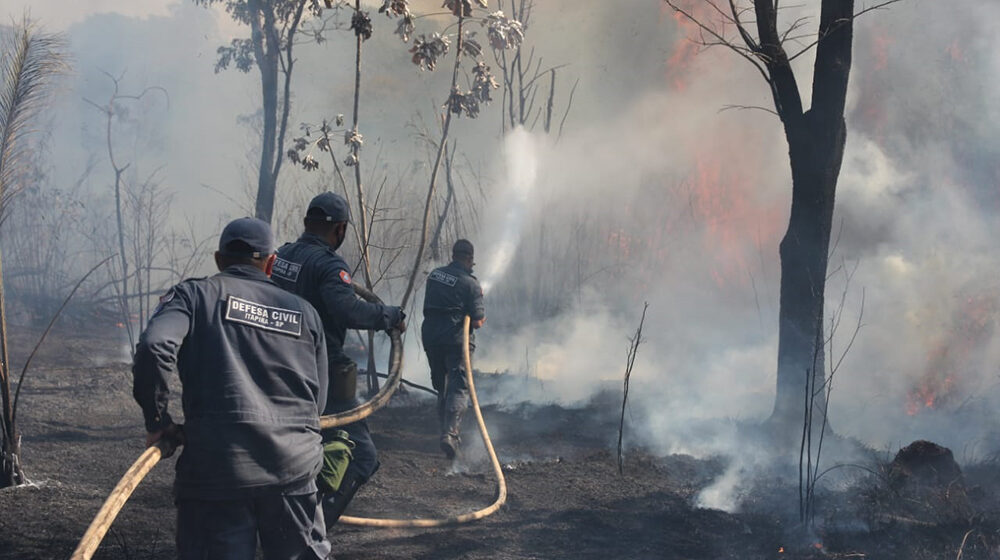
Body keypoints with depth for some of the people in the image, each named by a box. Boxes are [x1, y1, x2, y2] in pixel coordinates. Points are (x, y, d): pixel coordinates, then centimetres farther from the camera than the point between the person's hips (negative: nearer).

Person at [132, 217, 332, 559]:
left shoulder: (193, 294, 5)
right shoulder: (304, 313, 14)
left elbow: (154, 347, -15)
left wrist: (157, 422, -4)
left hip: (215, 470, -3)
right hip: (295, 467, 3)